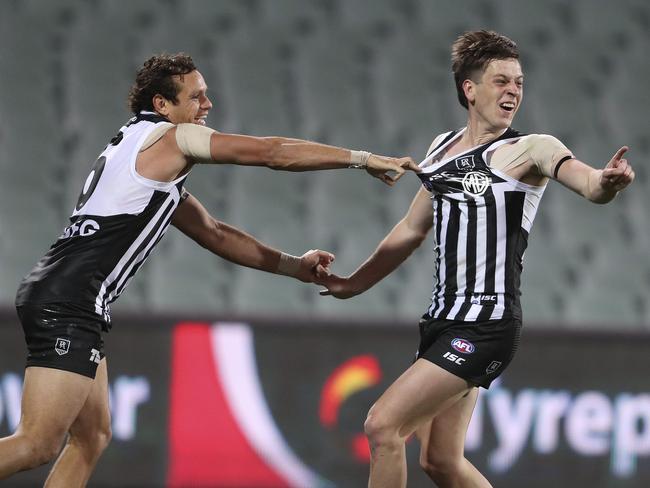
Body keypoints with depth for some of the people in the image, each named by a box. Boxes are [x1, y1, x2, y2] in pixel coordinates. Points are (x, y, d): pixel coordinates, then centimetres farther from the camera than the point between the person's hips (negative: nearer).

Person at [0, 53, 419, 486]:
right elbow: (272, 152, -6)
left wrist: (292, 266, 25)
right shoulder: (172, 137, -4)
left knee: (92, 437, 12)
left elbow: (214, 233, 30)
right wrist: (363, 158, 0)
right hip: (69, 302, -10)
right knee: (38, 445, -16)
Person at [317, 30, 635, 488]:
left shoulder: (531, 149, -7)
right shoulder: (443, 147, 13)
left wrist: (605, 182, -49)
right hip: (444, 318, 7)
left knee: (383, 426, -13)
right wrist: (354, 284, 32)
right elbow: (412, 230, 25)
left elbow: (588, 184, -26)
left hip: (486, 325, -7)